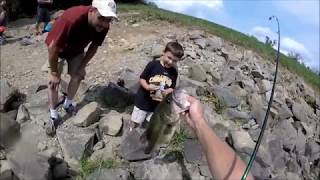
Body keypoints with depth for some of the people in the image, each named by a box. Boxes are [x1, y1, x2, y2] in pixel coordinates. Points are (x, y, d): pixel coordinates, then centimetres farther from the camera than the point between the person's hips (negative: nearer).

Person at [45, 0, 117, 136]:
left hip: (76, 49, 4)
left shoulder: (103, 26, -27)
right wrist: (54, 73, -24)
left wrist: (82, 66, -6)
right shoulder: (72, 19, -44)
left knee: (77, 76, 5)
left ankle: (68, 104, 30)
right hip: (57, 48, -4)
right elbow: (53, 47, -34)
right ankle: (53, 116, 8)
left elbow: (94, 46, -8)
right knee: (53, 81, -5)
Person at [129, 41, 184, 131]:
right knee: (135, 123, 15)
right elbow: (141, 78, -10)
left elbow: (172, 88, 1)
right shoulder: (153, 64, -16)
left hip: (158, 105, 3)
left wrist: (168, 92, -22)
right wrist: (147, 87, -29)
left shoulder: (174, 72, -6)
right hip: (143, 101, -2)